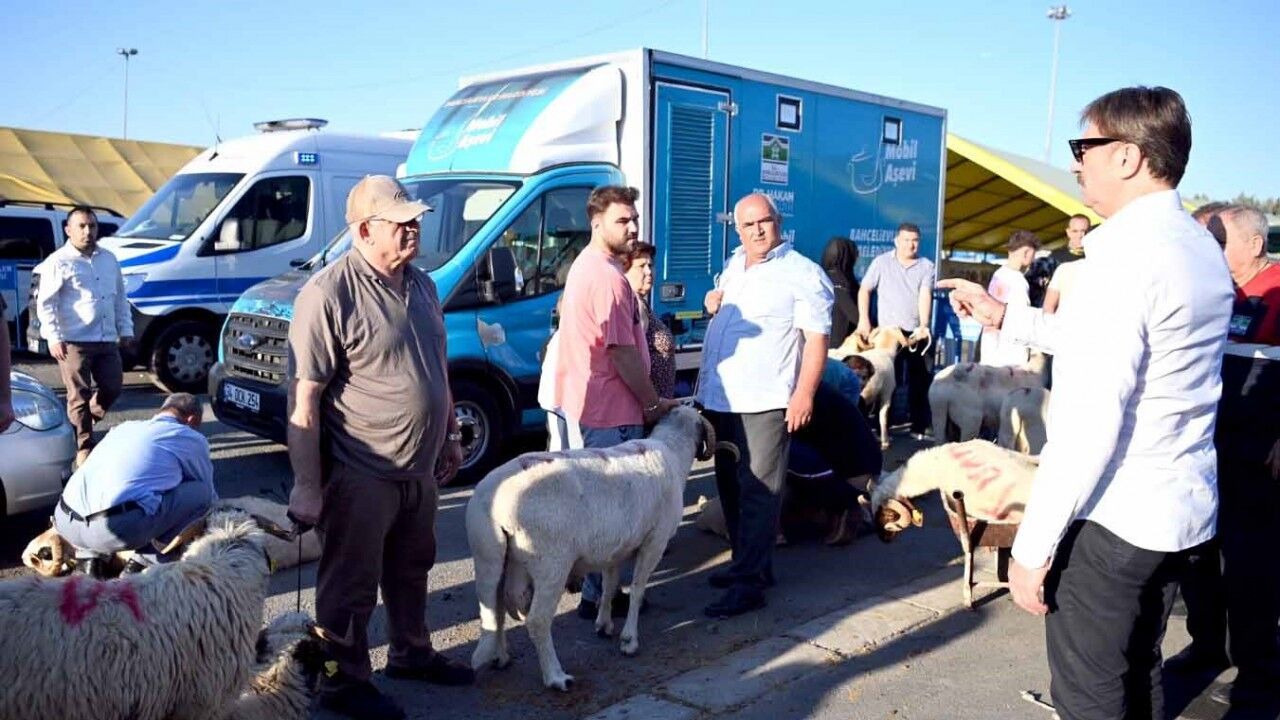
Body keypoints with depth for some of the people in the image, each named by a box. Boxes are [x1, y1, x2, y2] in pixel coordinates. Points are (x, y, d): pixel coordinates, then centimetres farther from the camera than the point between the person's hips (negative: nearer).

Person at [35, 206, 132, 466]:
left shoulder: (109, 259, 15)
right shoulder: (58, 262, -4)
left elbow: (120, 298, 21)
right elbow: (45, 304, -7)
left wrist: (125, 329, 14)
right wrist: (54, 338, -14)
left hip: (107, 340, 6)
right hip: (74, 341, -6)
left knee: (112, 387, 9)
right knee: (80, 395, -3)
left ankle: (80, 425, 34)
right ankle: (84, 449, 5)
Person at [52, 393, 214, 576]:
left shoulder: (124, 426, 29)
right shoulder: (192, 439, 13)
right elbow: (209, 493, 28)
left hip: (64, 524, 7)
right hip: (116, 531, -7)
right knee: (200, 491, 8)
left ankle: (87, 555, 19)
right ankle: (146, 558, 8)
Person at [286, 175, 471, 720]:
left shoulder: (421, 285, 6)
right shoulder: (329, 295, -19)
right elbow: (303, 399, -20)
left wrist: (450, 436, 19)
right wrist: (306, 487, -20)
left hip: (419, 468, 8)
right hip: (360, 475, -7)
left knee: (411, 571, 24)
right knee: (351, 586, 10)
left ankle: (412, 654, 44)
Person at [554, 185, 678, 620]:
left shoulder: (584, 266, 13)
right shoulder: (609, 278, -20)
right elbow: (622, 353, -22)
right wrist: (654, 403, -10)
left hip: (587, 403, 11)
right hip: (613, 410, -11)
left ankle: (597, 586, 33)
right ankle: (600, 596, 10)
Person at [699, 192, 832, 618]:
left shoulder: (802, 274, -8)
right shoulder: (734, 265, 15)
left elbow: (816, 338, -13)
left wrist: (804, 394, -21)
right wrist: (714, 300, 8)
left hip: (766, 402, -8)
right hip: (720, 398, 8)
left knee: (758, 493, -6)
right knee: (730, 487, 15)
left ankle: (748, 584, -3)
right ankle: (748, 563, 28)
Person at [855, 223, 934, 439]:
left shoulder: (926, 266, 4)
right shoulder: (882, 262, 2)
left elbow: (925, 296, -8)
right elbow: (864, 290, 1)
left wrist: (923, 325, -22)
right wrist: (864, 320, -9)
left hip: (916, 333, 1)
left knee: (919, 381, 4)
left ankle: (919, 427, 10)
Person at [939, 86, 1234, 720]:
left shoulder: (1126, 252, -19)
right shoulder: (1202, 249, 10)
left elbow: (1092, 420, -24)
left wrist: (1032, 544, -19)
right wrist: (1003, 316, 24)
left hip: (1112, 518, -9)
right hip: (1182, 510, 9)